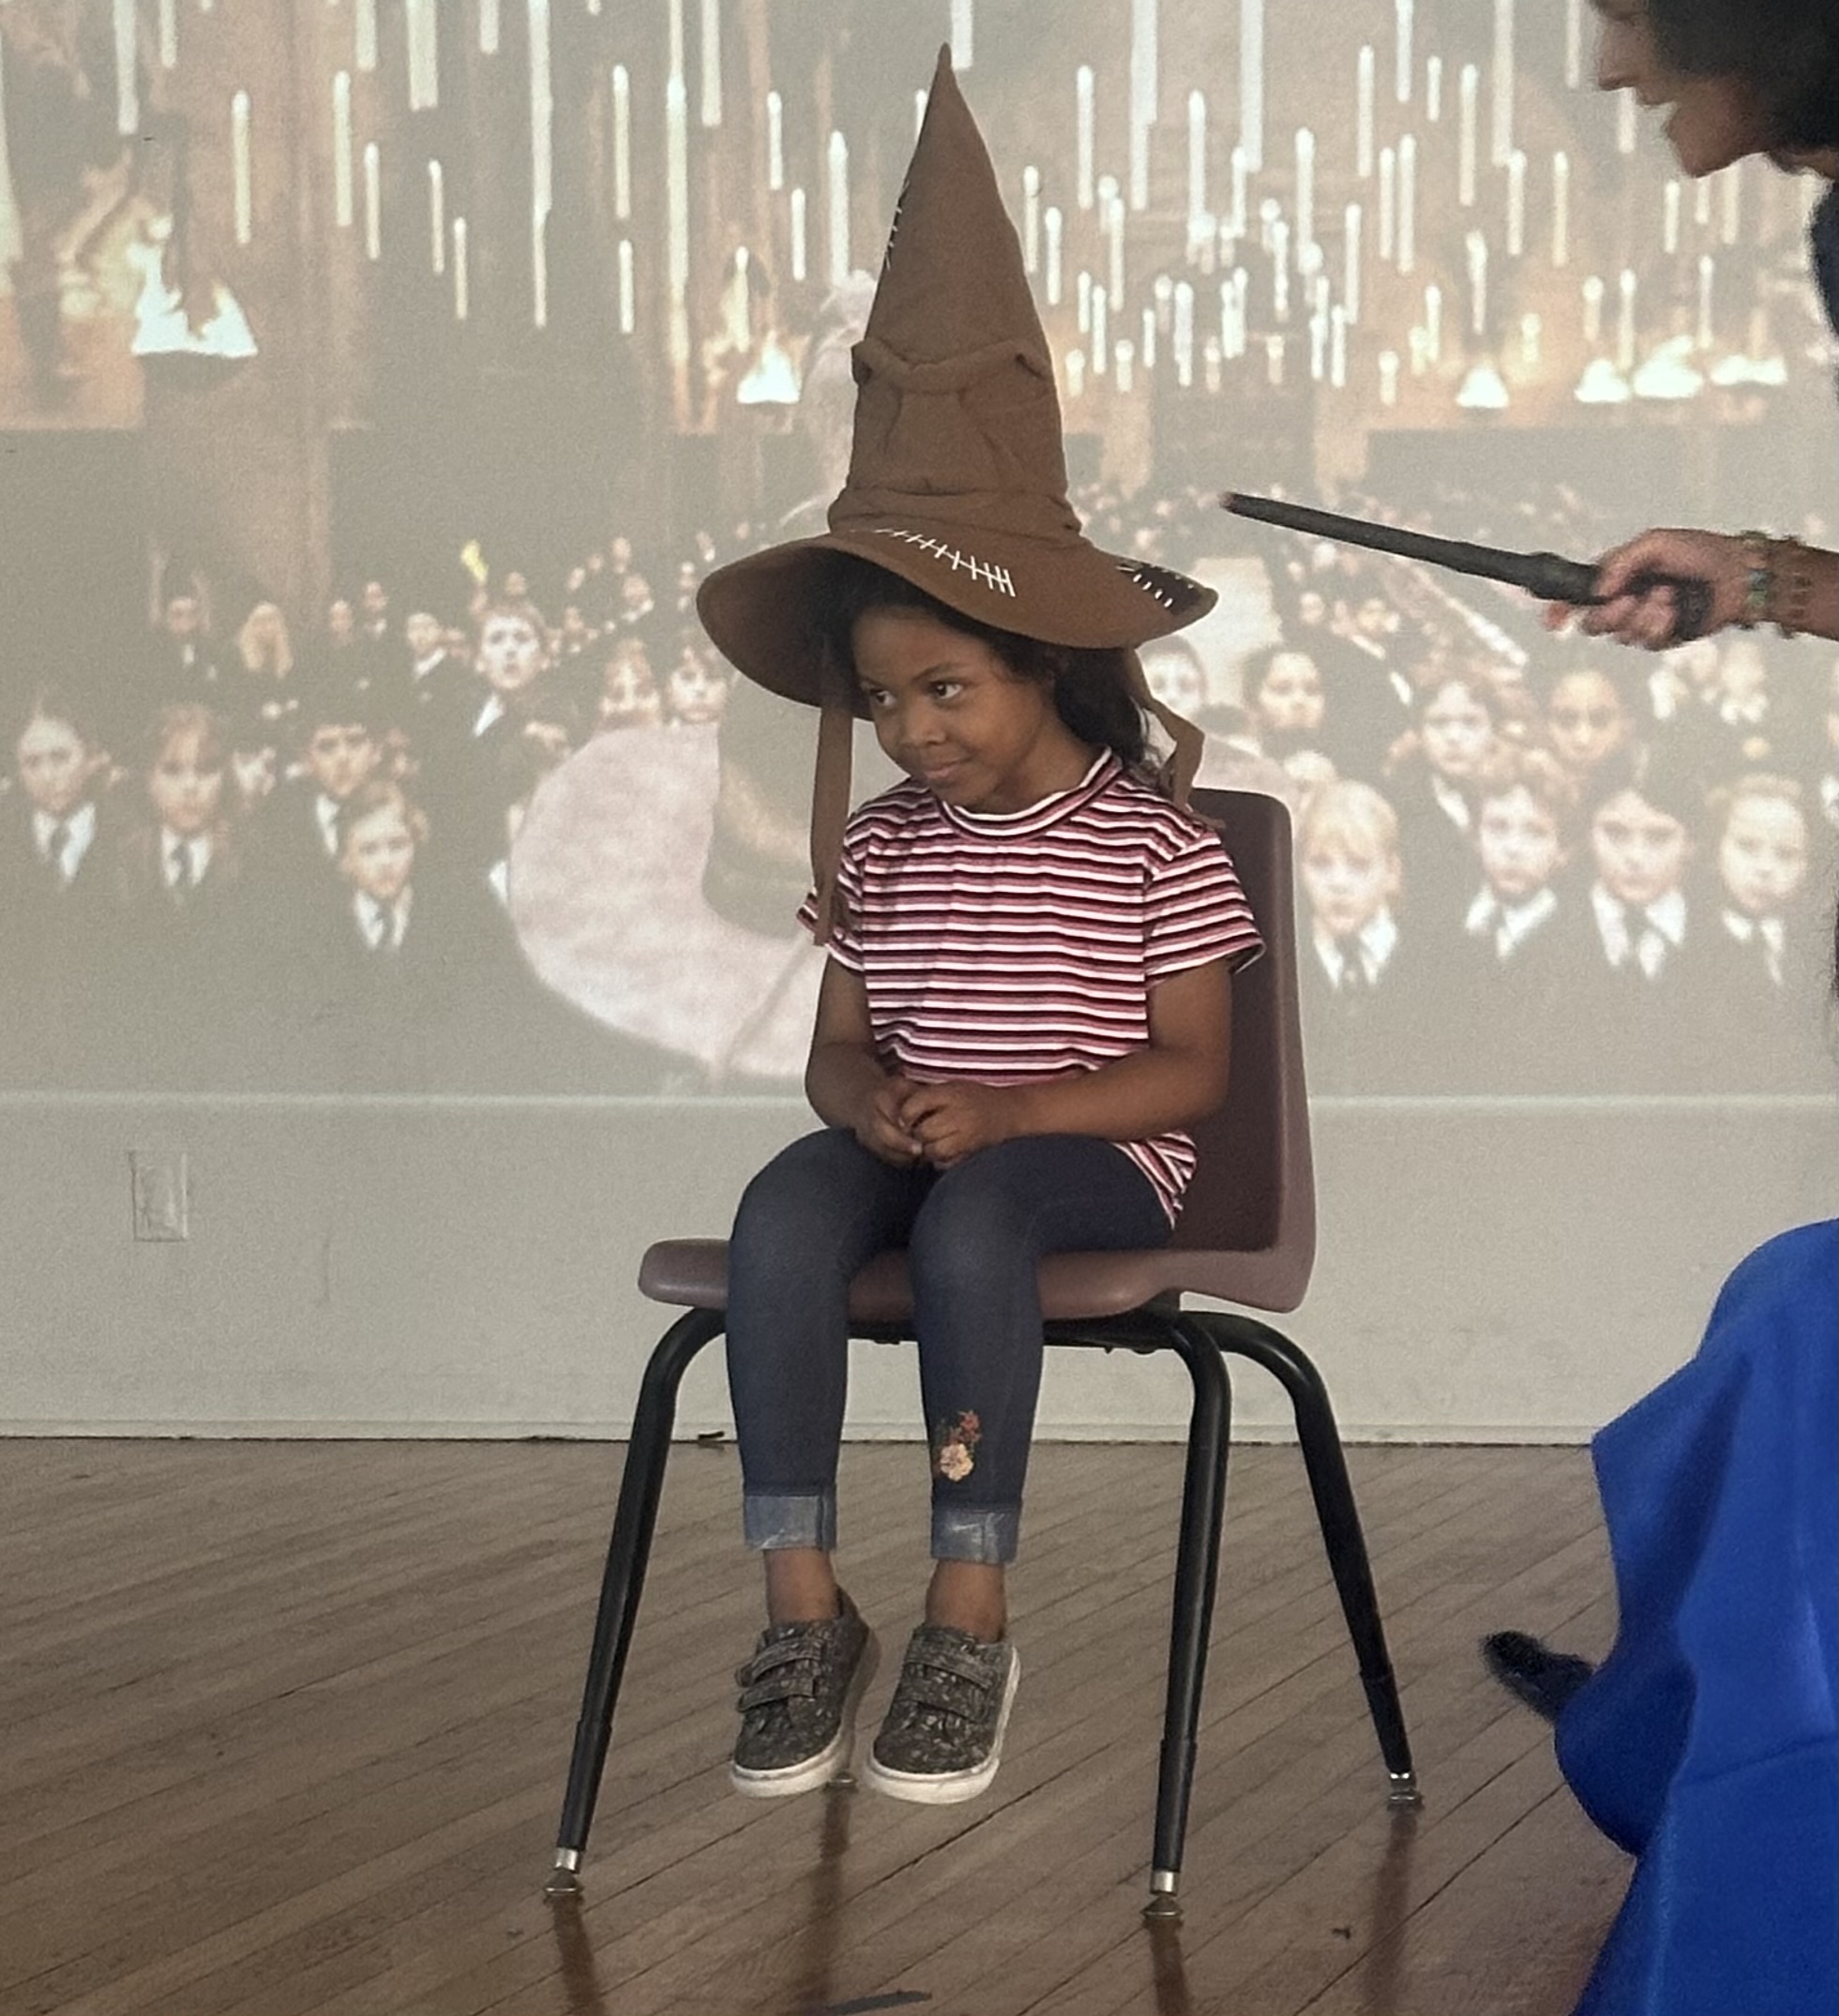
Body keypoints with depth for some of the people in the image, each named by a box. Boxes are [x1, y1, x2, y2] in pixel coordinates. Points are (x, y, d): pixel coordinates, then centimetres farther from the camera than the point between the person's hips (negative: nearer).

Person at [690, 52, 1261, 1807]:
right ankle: (804, 1605, -30)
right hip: (914, 1142, 4)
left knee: (971, 1217, -38)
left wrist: (1007, 1110, -19)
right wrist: (873, 1100, -13)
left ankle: (971, 1614, -30)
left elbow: (1190, 1067, -6)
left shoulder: (1154, 843, -2)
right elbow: (837, 1049, 13)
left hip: (1095, 1157, -4)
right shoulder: (881, 847, 13)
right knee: (787, 1205, -30)